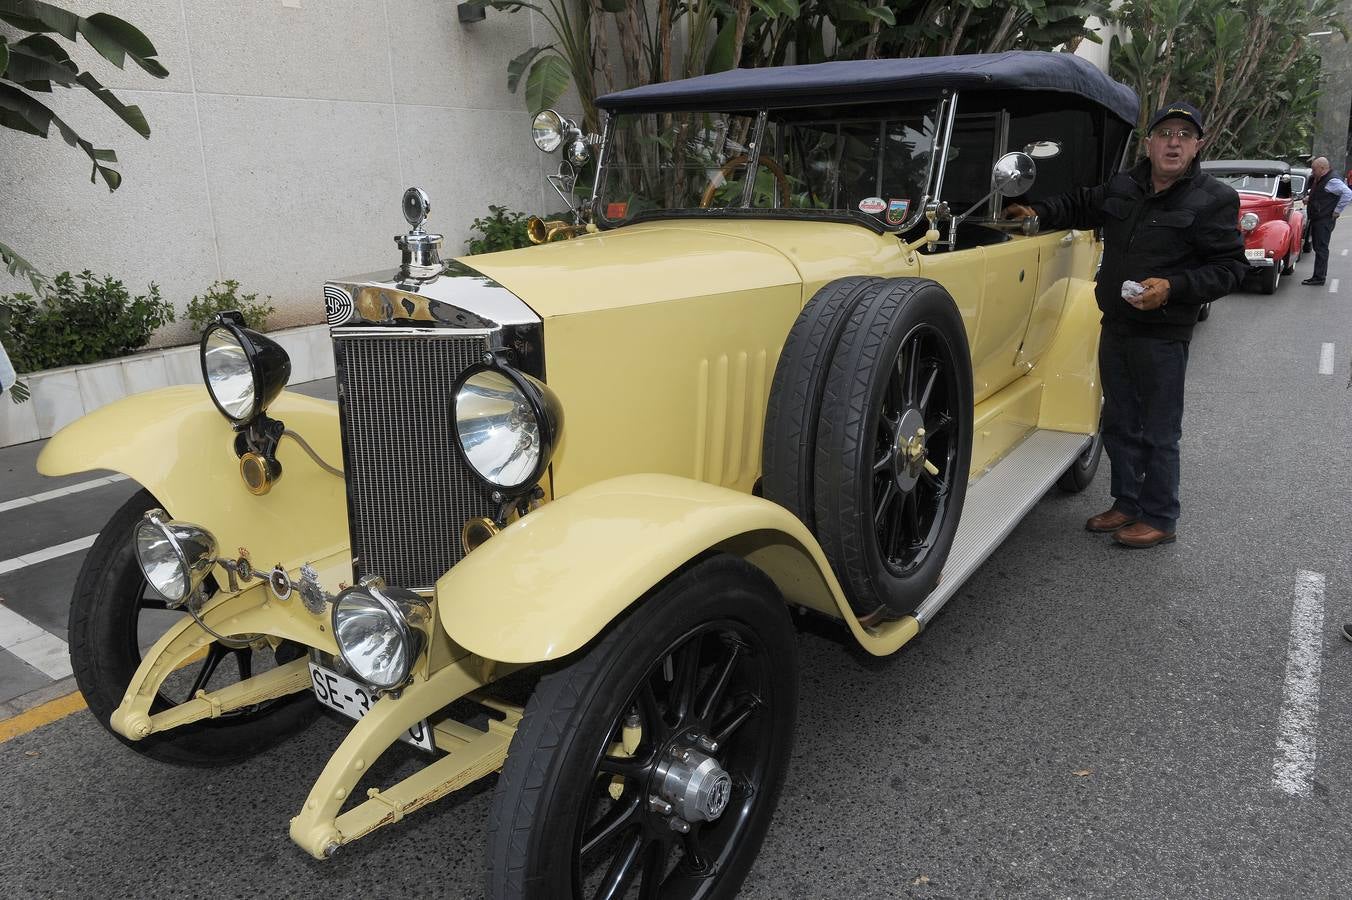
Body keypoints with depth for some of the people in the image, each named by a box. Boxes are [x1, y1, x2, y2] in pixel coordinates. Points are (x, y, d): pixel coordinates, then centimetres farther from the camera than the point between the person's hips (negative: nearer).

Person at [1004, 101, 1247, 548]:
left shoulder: (1215, 200, -8)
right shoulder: (1123, 186, 7)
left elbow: (1230, 266, -9)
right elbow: (1081, 205, 26)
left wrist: (1172, 287, -22)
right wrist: (1038, 211, 10)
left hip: (1163, 334, -6)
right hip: (1115, 326, 6)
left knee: (1158, 431, 2)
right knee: (1119, 423, 15)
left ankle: (1159, 519, 16)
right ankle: (1127, 504, 30)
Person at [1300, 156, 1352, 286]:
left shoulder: (1332, 181, -17)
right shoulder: (1318, 179, 12)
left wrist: (1337, 211, -21)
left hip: (1324, 221, -10)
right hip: (1317, 219, 10)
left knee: (1321, 249, -8)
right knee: (1318, 247, 15)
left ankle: (1319, 277, -6)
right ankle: (1321, 274, 24)